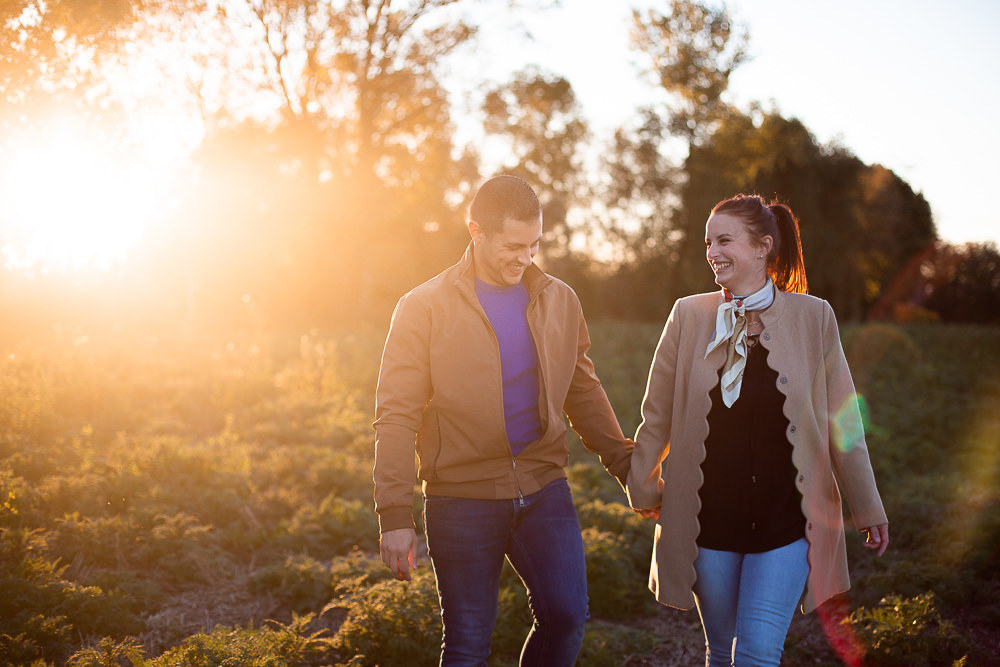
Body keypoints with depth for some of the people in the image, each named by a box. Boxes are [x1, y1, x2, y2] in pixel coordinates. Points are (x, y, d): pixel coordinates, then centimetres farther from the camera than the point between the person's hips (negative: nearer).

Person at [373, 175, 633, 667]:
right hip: (462, 500, -3)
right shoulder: (424, 309, -5)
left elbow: (583, 392, 16)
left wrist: (626, 464, 9)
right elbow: (396, 417, -5)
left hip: (544, 490, 3)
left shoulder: (559, 301, 7)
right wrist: (396, 516, -10)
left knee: (566, 616, -6)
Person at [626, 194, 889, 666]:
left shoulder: (812, 318, -2)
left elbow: (841, 421, 4)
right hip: (709, 519, 2)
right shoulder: (689, 316, 1)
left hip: (786, 519, -2)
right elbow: (657, 415, 10)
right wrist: (642, 486, 10)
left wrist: (867, 508, 9)